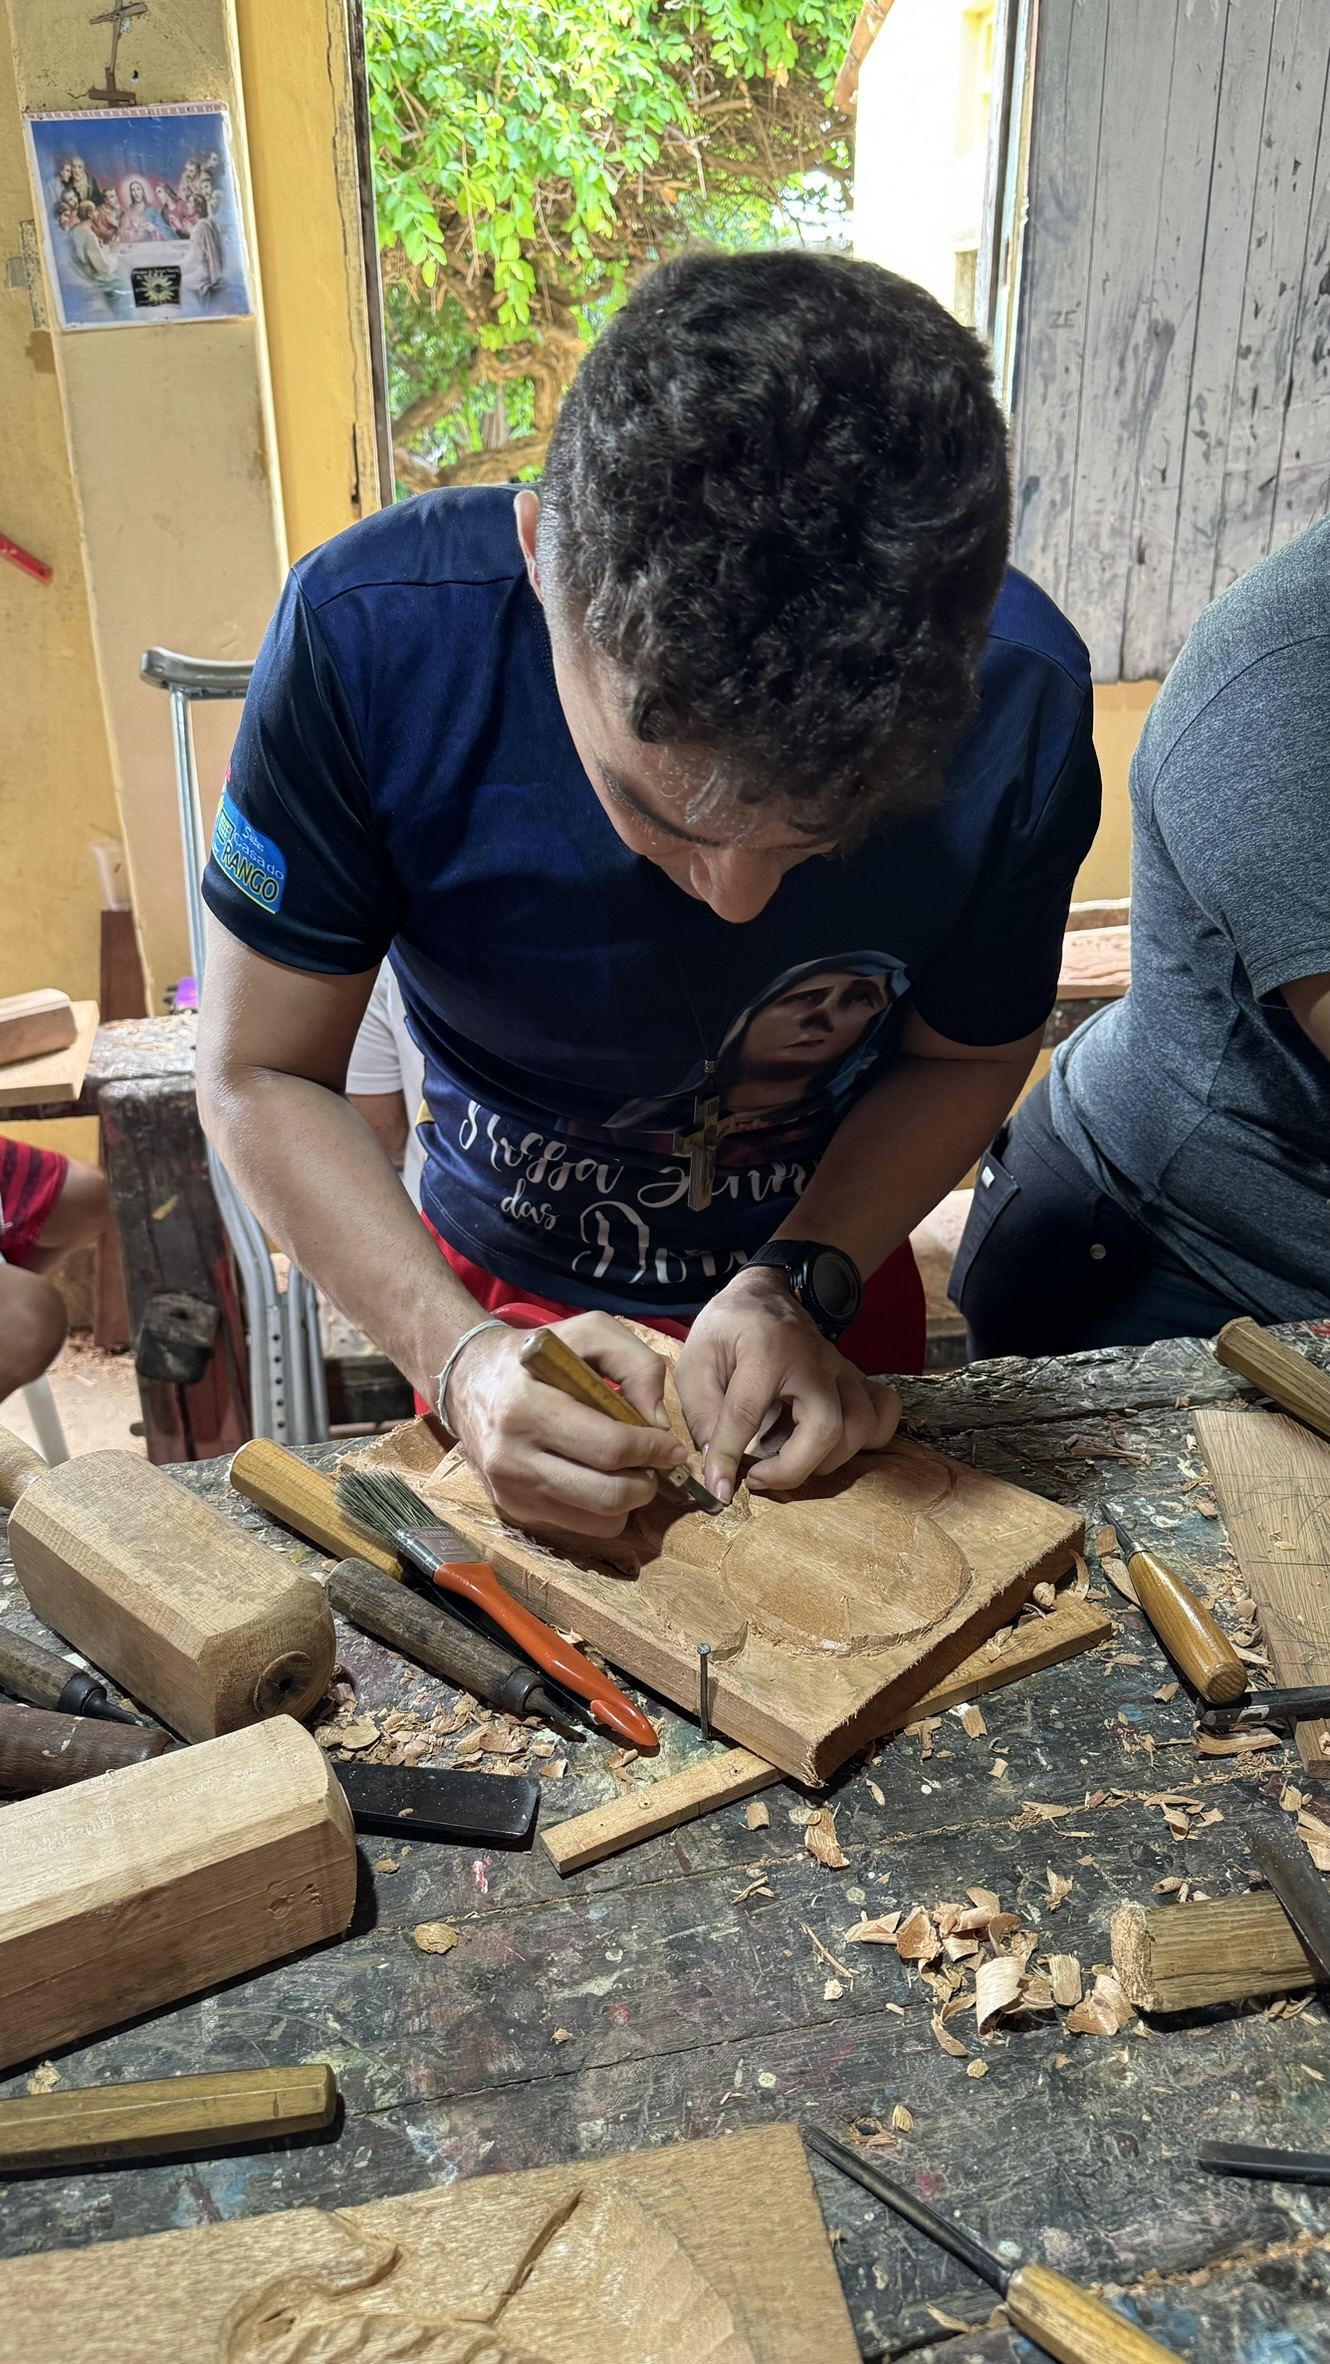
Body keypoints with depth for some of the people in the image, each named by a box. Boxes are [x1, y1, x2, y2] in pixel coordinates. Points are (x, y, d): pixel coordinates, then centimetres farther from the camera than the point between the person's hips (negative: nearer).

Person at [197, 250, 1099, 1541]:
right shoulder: (371, 640, -32)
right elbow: (261, 1074, -21)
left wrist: (801, 1288, -24)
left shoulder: (1020, 699, -29)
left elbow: (966, 1055, -10)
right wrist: (460, 1356, -33)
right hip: (502, 1291, 0)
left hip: (831, 1272, 1)